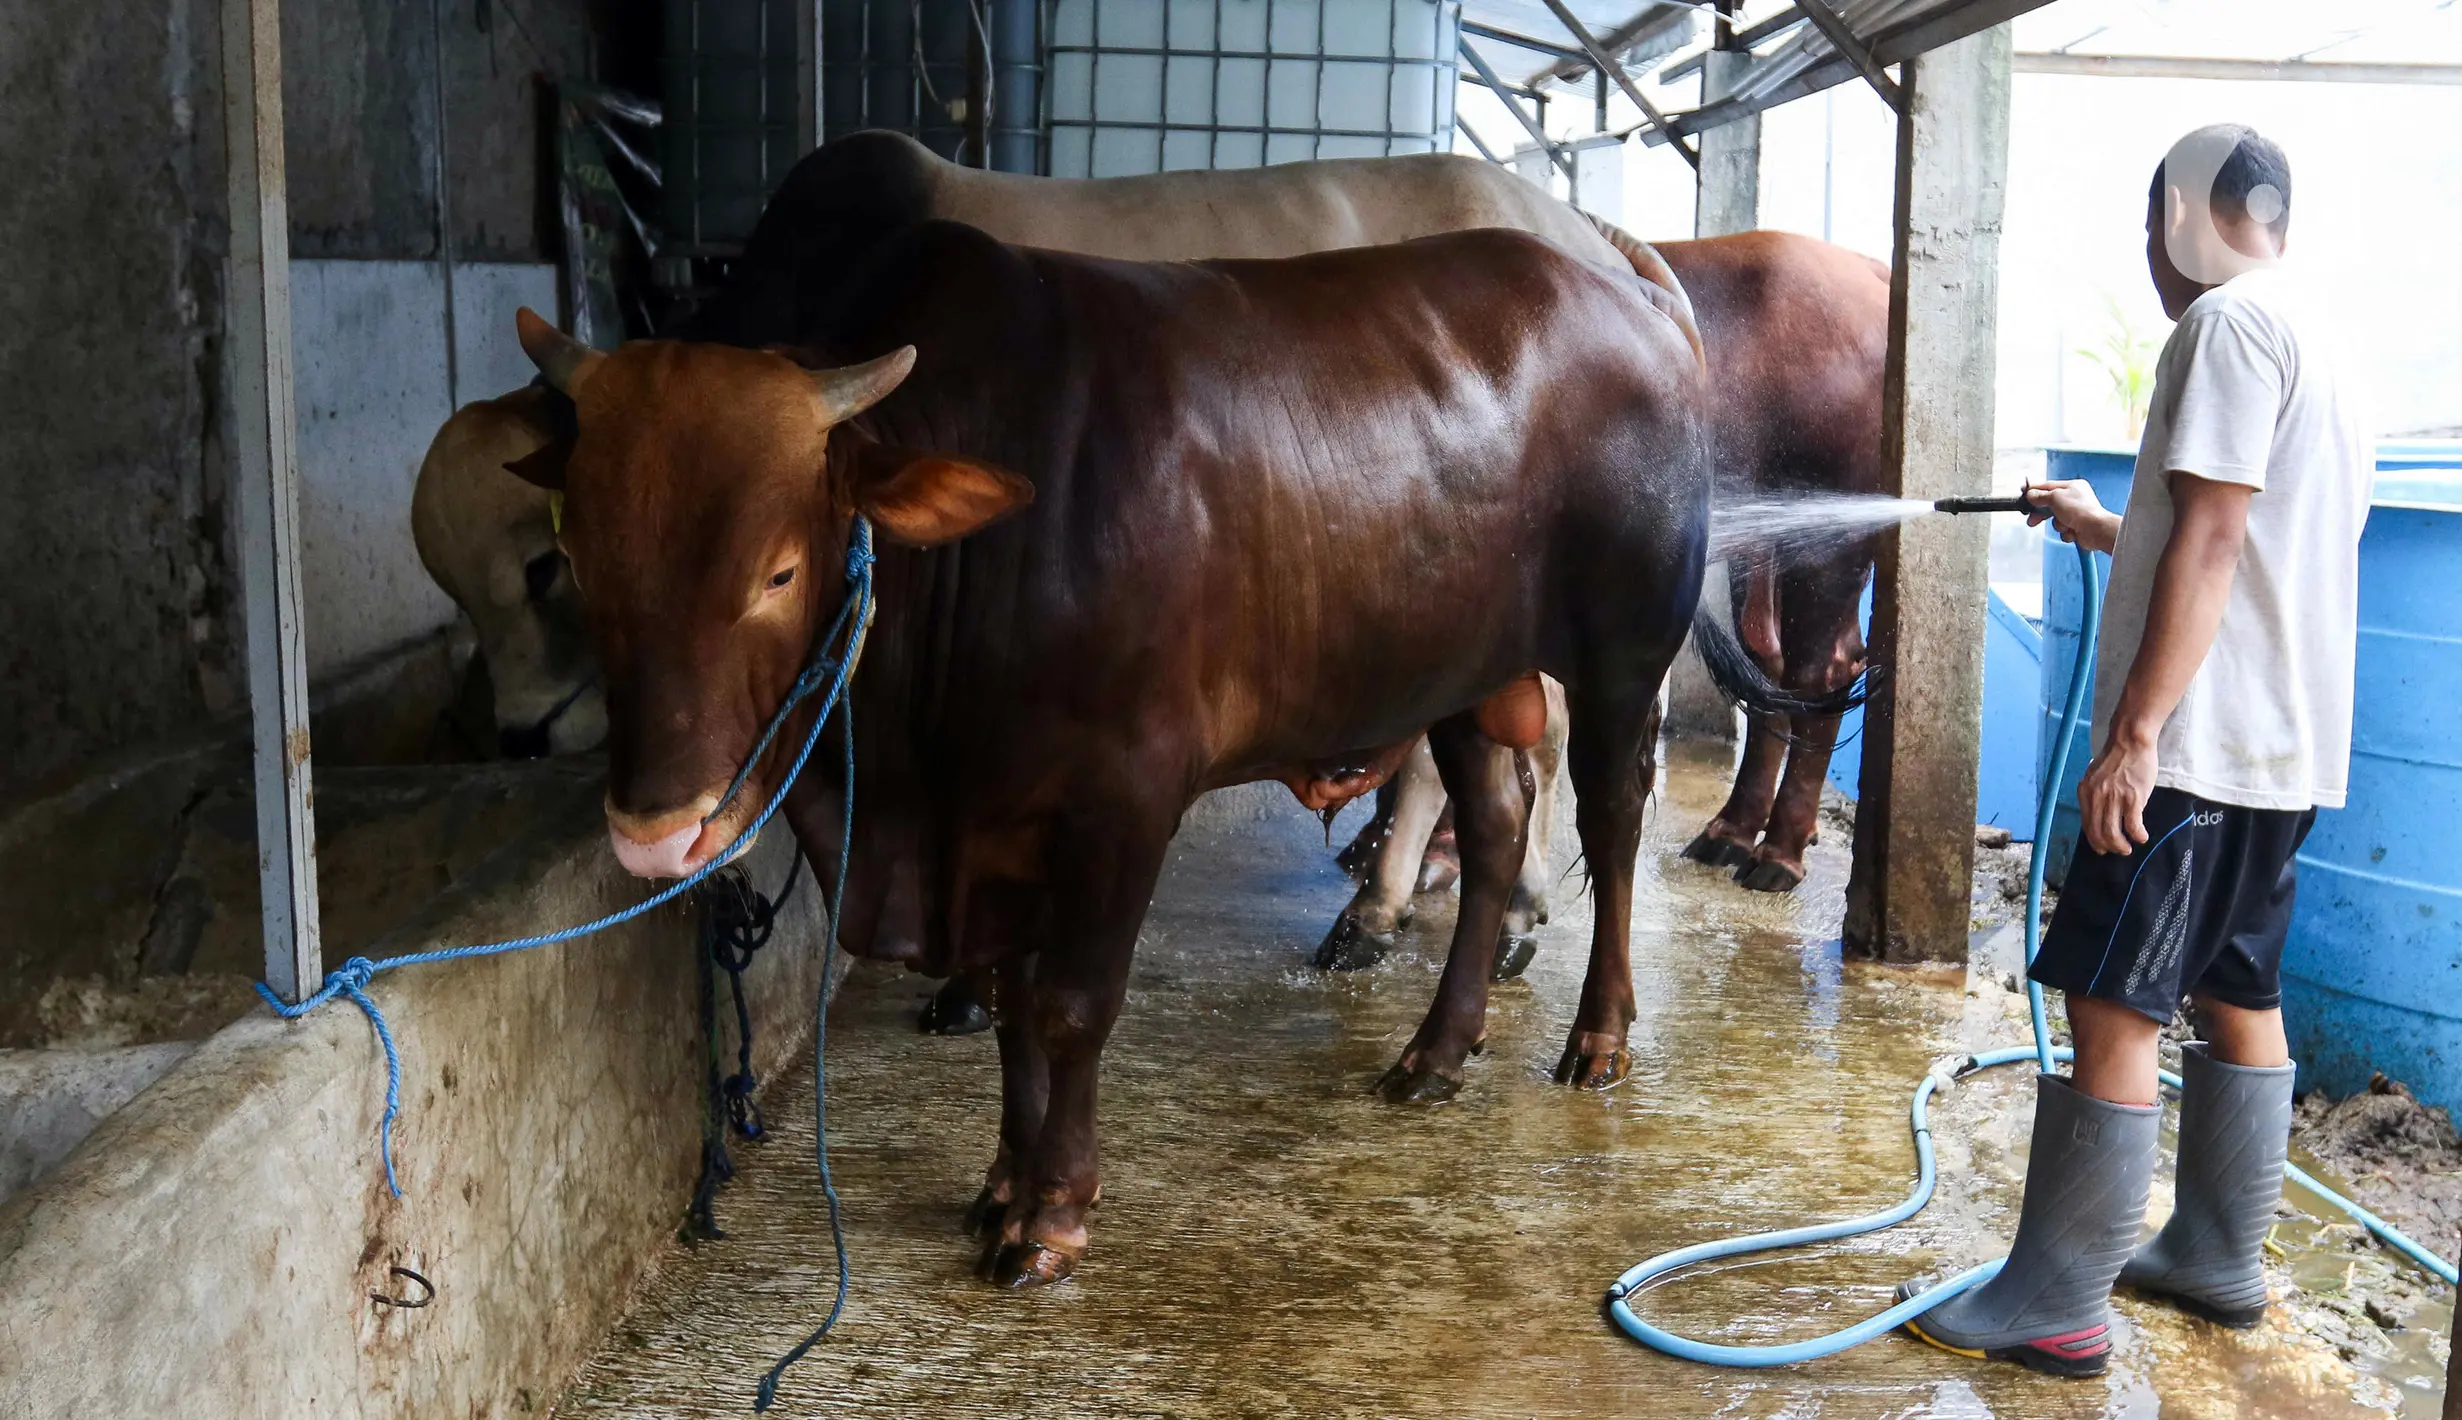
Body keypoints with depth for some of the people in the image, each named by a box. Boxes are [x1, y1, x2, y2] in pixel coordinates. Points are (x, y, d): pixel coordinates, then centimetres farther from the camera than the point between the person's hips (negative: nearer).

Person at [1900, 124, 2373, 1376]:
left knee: (2110, 1008, -7)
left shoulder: (2228, 324, -12)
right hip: (2284, 748, 10)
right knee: (2237, 998, 16)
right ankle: (2218, 1260, 27)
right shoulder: (2319, 347, 18)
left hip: (2202, 743, -10)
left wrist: (2136, 732, -22)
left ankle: (2056, 1305, -2)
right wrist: (2106, 529, 38)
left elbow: (2212, 541, -20)